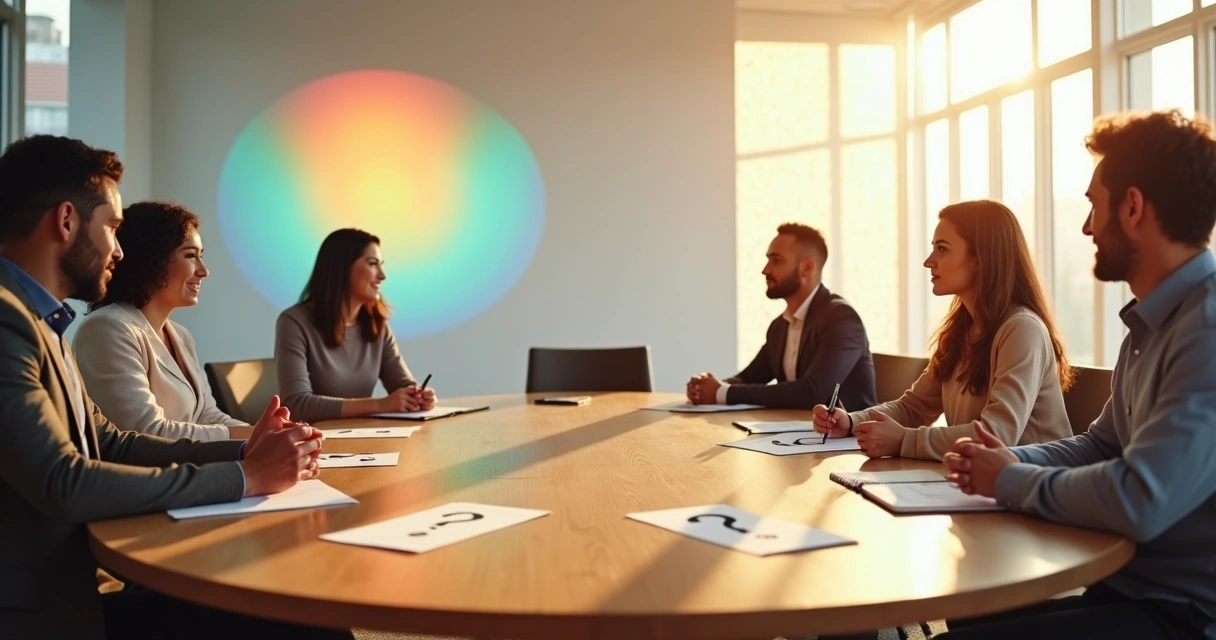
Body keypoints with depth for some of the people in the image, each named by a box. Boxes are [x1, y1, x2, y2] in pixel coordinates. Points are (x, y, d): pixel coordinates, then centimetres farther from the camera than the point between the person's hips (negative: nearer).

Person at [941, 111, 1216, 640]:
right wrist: (1013, 460, -3)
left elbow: (1139, 502, -31)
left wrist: (1012, 481, -13)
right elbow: (1103, 445, 17)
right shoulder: (1152, 324, 11)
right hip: (1132, 587, 9)